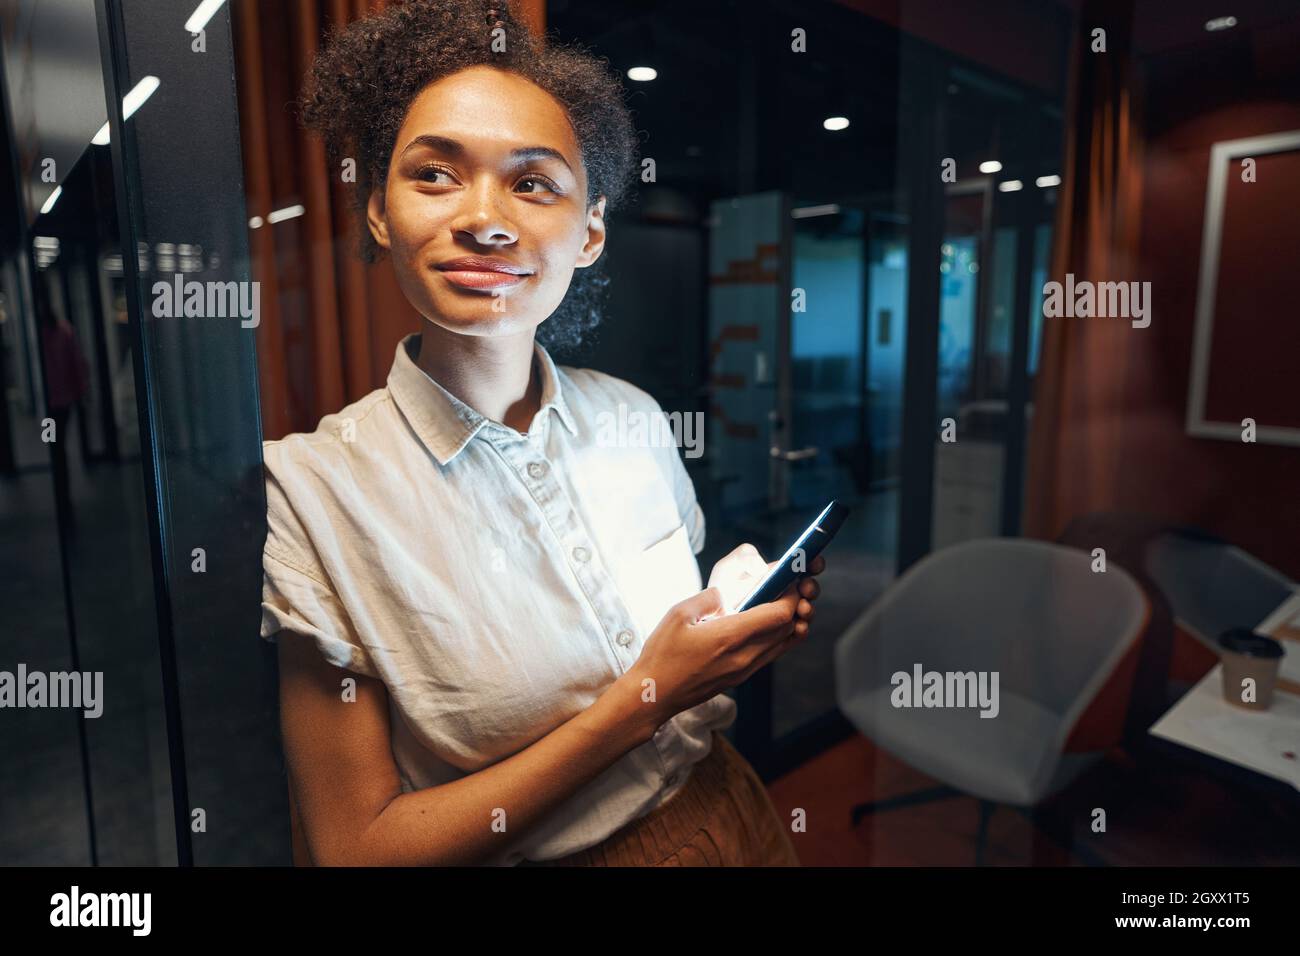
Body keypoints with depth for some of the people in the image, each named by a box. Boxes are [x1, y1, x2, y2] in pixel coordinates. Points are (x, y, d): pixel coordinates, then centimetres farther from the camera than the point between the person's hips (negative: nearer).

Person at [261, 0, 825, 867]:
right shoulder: (311, 492, -22)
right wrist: (646, 695, -25)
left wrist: (751, 615, -16)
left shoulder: (633, 417, -9)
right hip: (538, 855, -3)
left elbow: (673, 631, 5)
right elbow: (354, 845, -19)